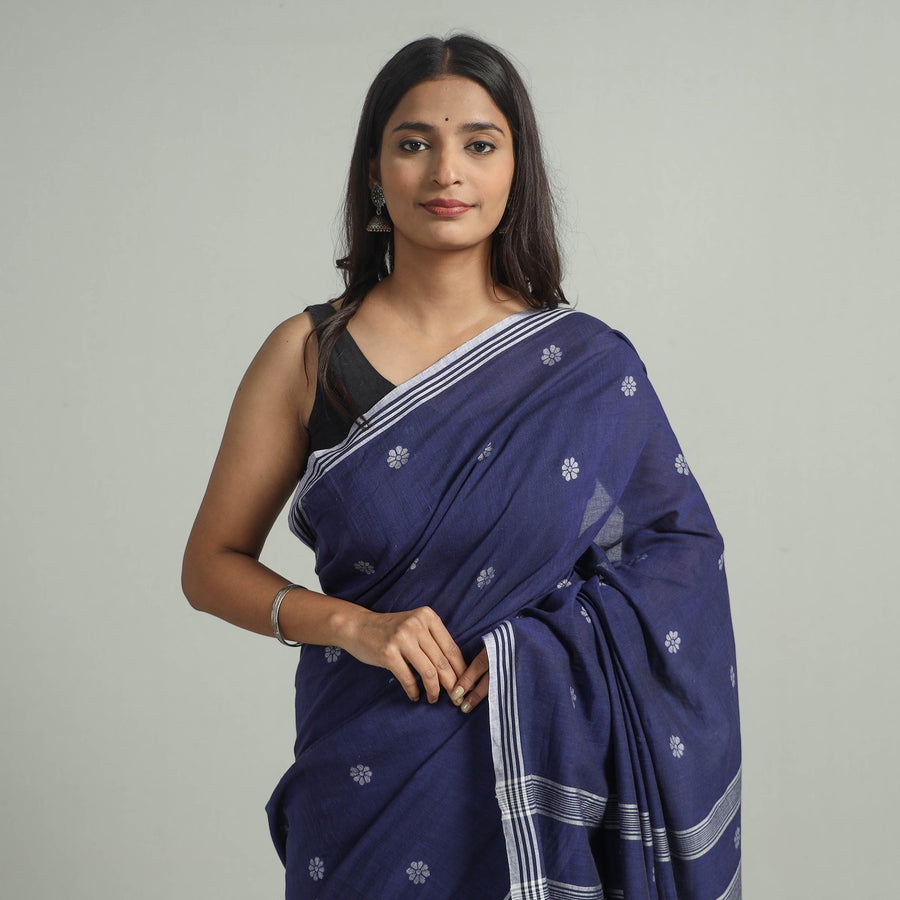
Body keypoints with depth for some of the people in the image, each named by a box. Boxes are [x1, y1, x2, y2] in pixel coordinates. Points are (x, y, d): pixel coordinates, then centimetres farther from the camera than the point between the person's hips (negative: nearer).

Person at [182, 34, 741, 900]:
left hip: (547, 766, 0)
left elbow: (679, 555, 0)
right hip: (368, 772, 0)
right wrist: (352, 624, -15)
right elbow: (212, 566, 1)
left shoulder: (588, 367, -3)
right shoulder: (307, 355, -3)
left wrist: (540, 651, -16)